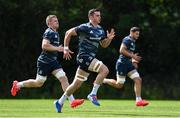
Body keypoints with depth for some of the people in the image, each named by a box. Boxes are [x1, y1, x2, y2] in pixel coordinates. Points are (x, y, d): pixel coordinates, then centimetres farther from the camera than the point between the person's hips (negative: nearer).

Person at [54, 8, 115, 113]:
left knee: (77, 84, 12)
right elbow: (68, 33, -5)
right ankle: (93, 94, -17)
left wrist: (109, 39, 1)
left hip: (91, 58, 8)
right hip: (84, 56, -8)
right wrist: (66, 48, -5)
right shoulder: (85, 27, -11)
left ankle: (60, 102, 22)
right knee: (104, 70, -23)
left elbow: (104, 45, 22)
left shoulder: (100, 30, 13)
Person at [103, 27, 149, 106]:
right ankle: (102, 80, 18)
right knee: (119, 85, -2)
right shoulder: (127, 40, -13)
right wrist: (133, 56, -20)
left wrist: (133, 60, 14)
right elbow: (121, 50, -23)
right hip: (122, 64, -9)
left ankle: (138, 100, -4)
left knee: (138, 80, -4)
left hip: (128, 64, 9)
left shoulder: (133, 41, 17)